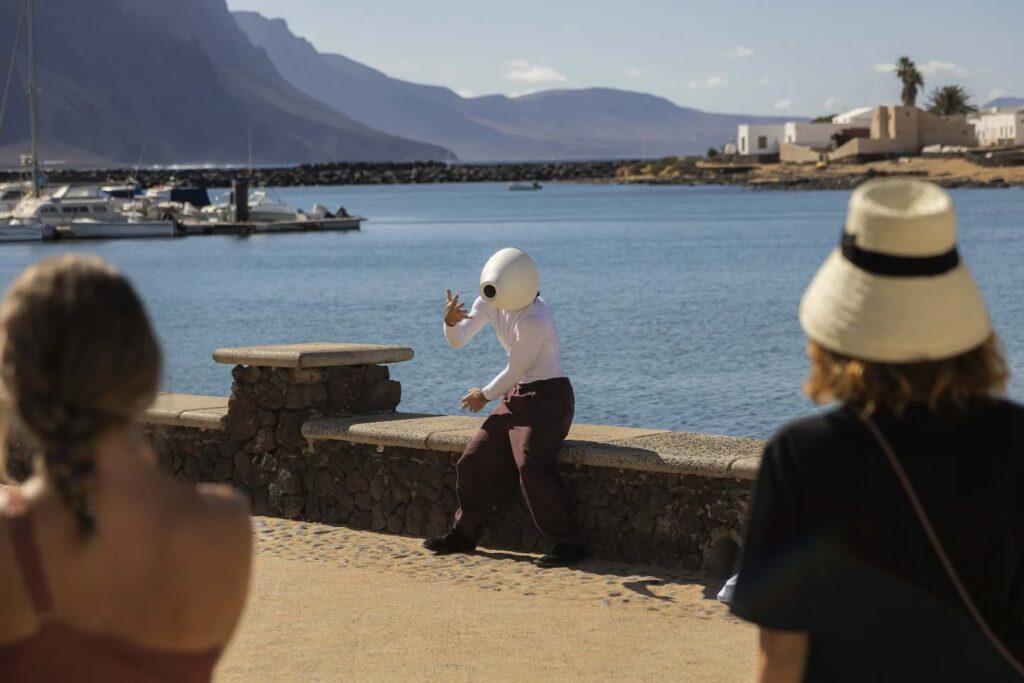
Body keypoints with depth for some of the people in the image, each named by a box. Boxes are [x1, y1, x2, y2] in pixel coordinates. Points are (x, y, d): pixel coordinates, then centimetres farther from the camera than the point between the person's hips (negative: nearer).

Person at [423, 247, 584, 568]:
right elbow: (458, 340, 1)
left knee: (530, 465, -28)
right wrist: (451, 321, -23)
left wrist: (485, 396, -1)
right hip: (517, 398, 9)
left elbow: (515, 370, -17)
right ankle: (464, 534, 24)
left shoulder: (534, 321, -27)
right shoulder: (488, 303, -1)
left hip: (548, 399, -9)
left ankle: (567, 544, -23)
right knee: (475, 460, 8)